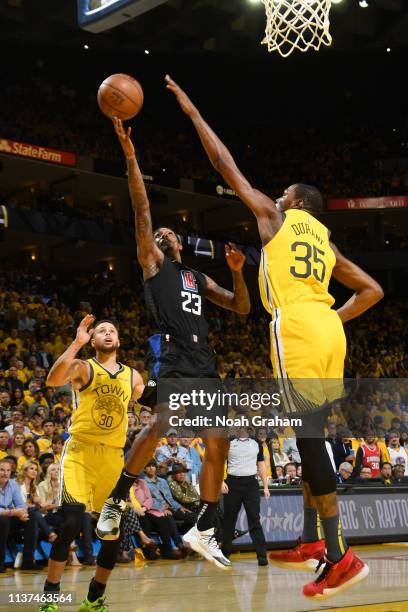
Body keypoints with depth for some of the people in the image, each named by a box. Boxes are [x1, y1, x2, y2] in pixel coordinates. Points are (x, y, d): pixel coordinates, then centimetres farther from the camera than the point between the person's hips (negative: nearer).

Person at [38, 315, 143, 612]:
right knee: (71, 523, -18)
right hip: (80, 452, -4)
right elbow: (53, 380, -25)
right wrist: (77, 343, -29)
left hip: (114, 456, 5)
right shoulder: (83, 368, -2)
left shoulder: (133, 377, 11)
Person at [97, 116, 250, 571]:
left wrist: (237, 272, 8)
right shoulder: (151, 261, 14)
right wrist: (130, 158, -6)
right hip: (171, 353, -6)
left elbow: (241, 308, 24)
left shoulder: (198, 278, 29)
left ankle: (204, 531, 12)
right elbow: (142, 210, 2)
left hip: (203, 362, 6)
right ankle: (115, 501, -14)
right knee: (163, 425, -29)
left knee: (218, 444, 2)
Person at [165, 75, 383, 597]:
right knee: (311, 435, 15)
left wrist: (191, 111, 20)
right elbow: (372, 290, 25)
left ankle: (340, 556, -12)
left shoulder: (275, 215, 11)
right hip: (327, 330, 8)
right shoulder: (327, 242, 27)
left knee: (310, 437, -10)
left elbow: (225, 164, 13)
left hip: (296, 328, -8)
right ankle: (312, 540, 19)